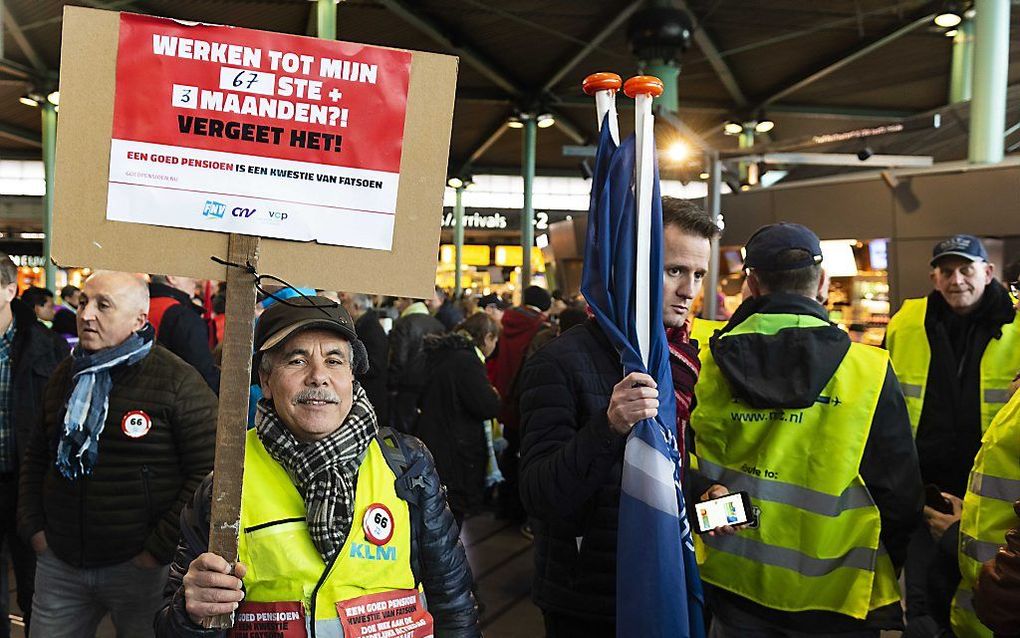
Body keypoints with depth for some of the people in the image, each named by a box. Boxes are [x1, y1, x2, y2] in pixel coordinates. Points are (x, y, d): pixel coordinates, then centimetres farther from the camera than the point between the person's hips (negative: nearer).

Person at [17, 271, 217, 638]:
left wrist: (160, 549, -15)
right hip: (58, 563, 6)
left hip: (139, 567, -5)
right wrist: (33, 526, 9)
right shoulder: (66, 376, 9)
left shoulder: (179, 381, -13)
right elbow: (36, 459, 20)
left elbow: (210, 471, -16)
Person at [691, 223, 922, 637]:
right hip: (836, 595, -1)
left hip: (735, 589, 2)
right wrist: (885, 569, 9)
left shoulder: (710, 365, -10)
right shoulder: (870, 373, -15)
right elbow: (900, 494, -9)